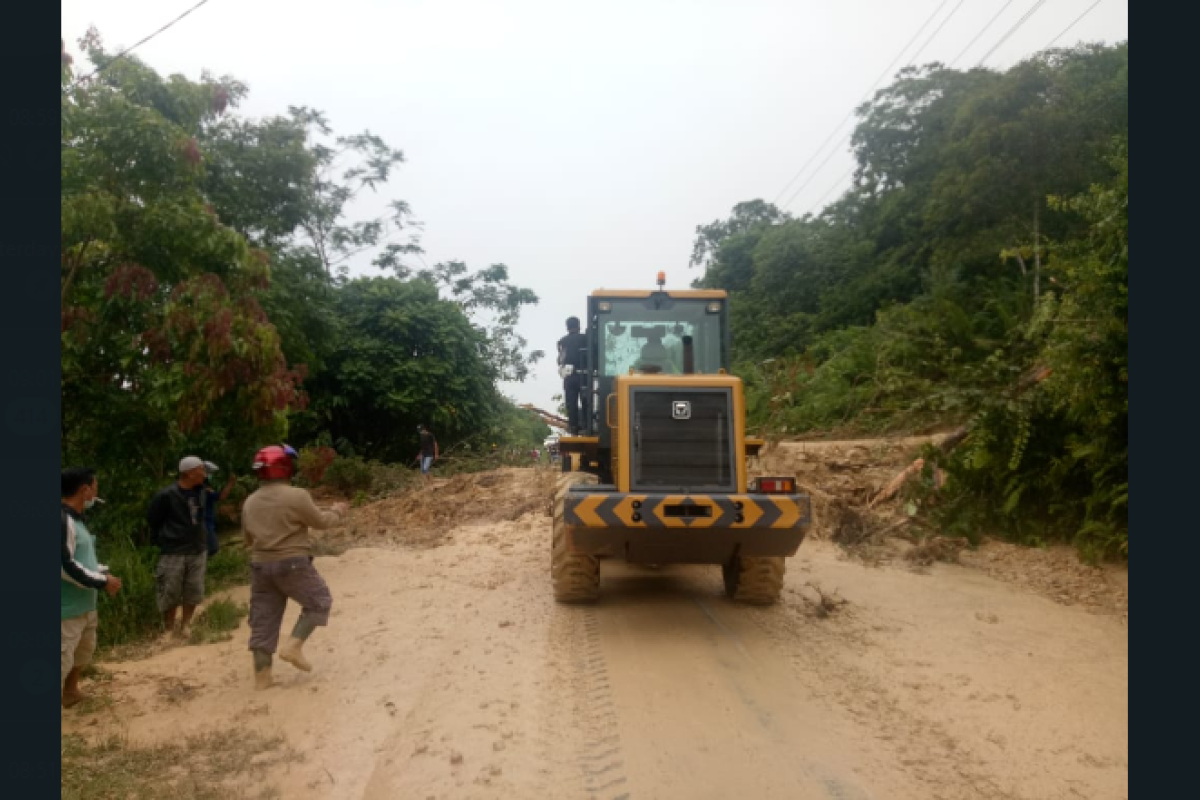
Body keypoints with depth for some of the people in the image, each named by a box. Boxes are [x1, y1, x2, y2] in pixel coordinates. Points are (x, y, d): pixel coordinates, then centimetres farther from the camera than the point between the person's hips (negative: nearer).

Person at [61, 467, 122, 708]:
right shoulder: (63, 521, -22)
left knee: (84, 651, 26)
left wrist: (104, 573, 3)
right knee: (63, 661, -7)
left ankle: (71, 693, 46)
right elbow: (65, 566, -26)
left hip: (84, 605, 10)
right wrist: (103, 582, -18)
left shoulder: (74, 518, 9)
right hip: (68, 609, -10)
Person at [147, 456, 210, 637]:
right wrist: (164, 541, 5)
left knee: (193, 594, 8)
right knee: (170, 595, 4)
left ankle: (184, 628, 22)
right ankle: (169, 630, 18)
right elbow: (152, 519, -1)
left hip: (198, 552, 5)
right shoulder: (166, 495, -13)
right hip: (173, 553, -4)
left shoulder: (200, 493, 2)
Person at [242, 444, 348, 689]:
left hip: (260, 565, 6)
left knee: (263, 620, 9)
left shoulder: (250, 502, 7)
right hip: (292, 563, -6)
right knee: (319, 602, 12)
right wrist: (337, 512, 16)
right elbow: (320, 521, -3)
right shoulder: (296, 496, -13)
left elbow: (247, 539, 15)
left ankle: (262, 677, 12)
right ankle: (293, 647, -2)